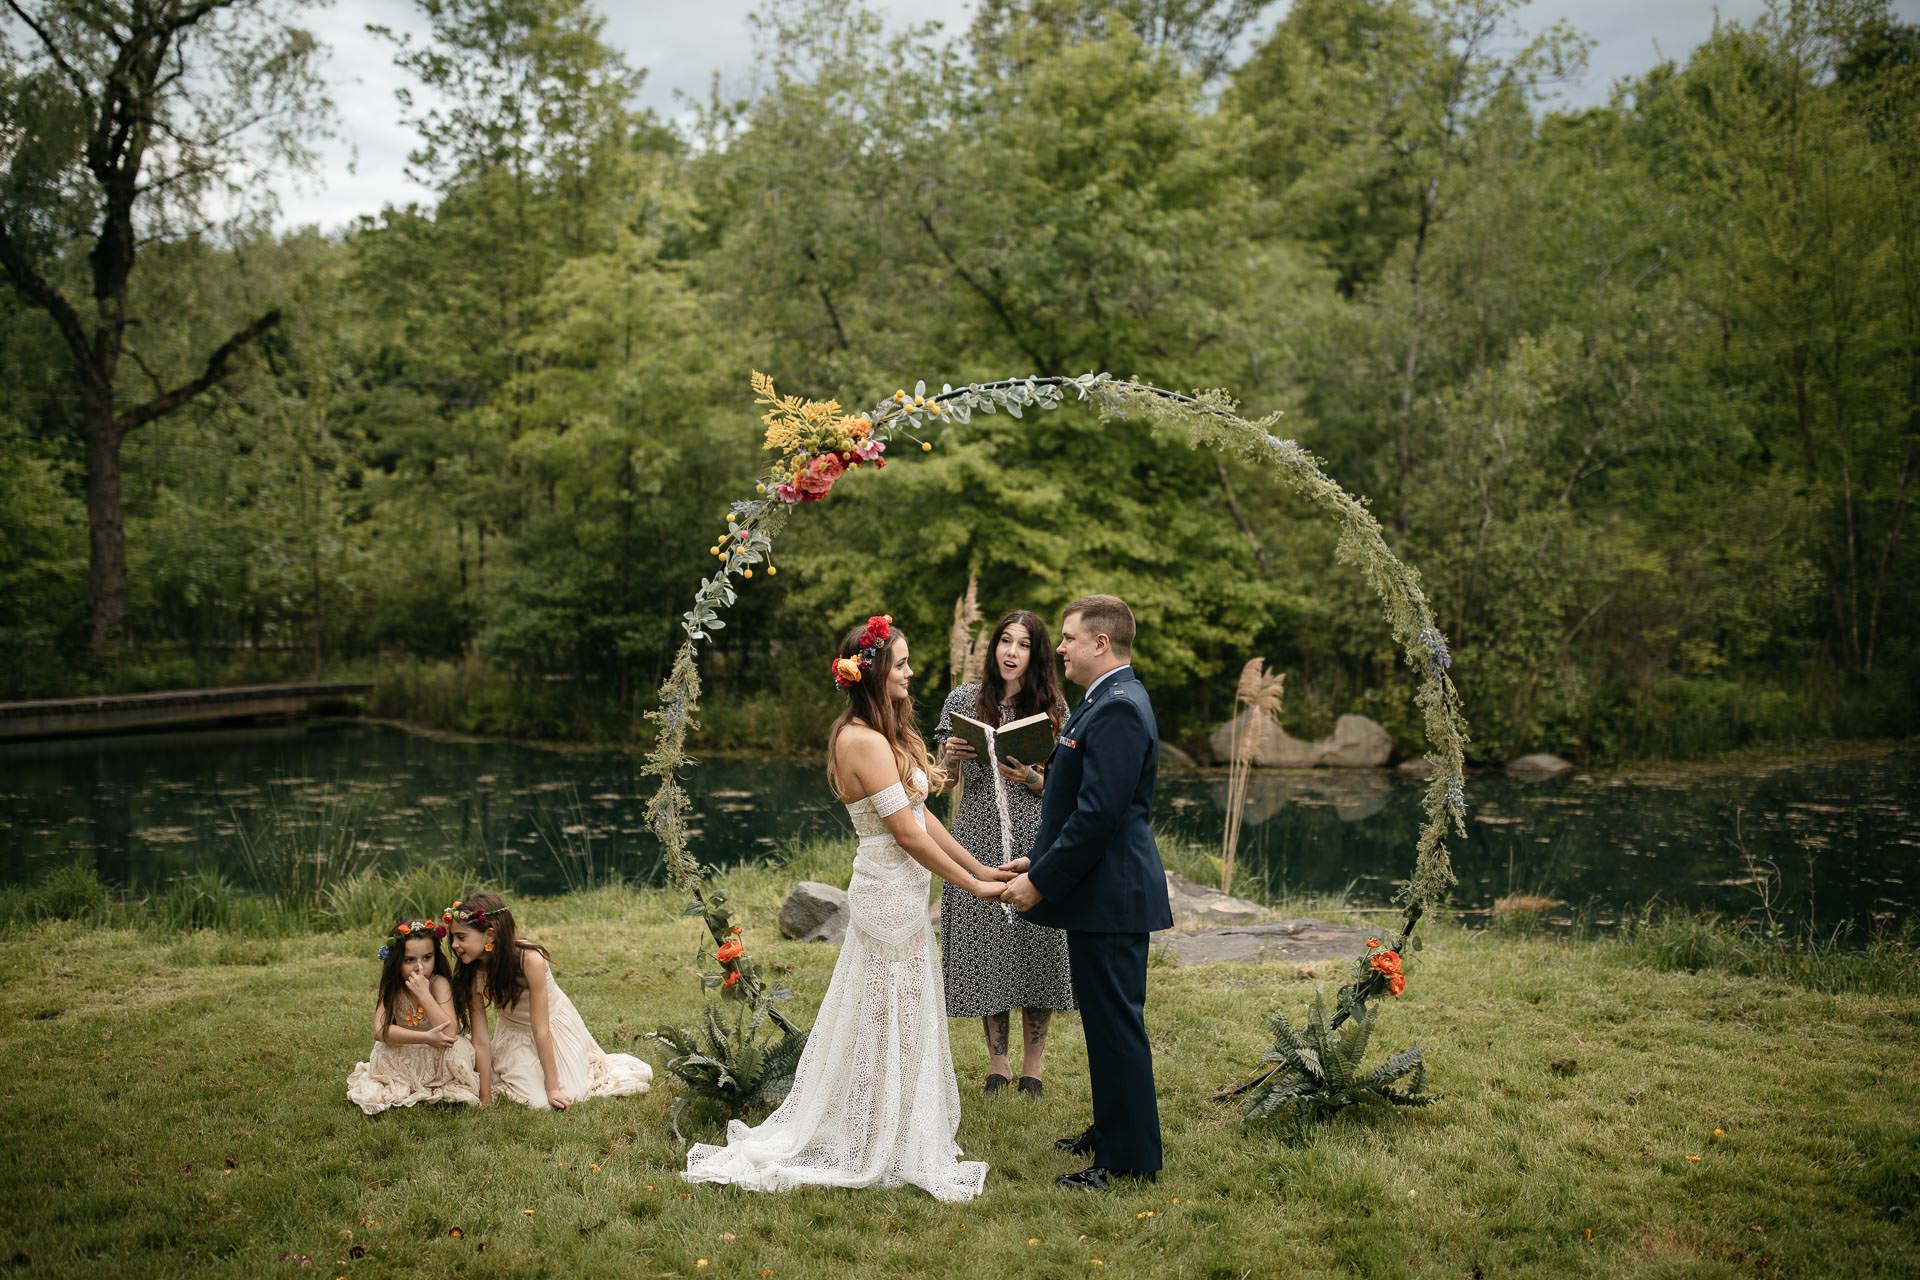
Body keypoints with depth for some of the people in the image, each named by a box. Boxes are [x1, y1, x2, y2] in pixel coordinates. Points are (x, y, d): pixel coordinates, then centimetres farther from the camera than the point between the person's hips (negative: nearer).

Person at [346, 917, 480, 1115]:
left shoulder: (439, 983, -23)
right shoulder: (391, 987, -12)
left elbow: (450, 1033, -34)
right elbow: (380, 1030, -27)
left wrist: (424, 994, -38)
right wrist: (425, 1037, -38)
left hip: (438, 1057, -2)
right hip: (404, 1059, 2)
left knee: (459, 1046, -30)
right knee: (382, 1050, -24)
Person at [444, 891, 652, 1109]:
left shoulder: (530, 959, -34)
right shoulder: (472, 974, -22)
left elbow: (541, 1029, -28)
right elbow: (481, 1040, -17)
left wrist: (552, 1088, -24)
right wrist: (485, 1099, -17)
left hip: (554, 1025, -2)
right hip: (514, 1034, 2)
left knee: (564, 1097, -11)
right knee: (535, 1101, -15)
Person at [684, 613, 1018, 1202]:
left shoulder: (886, 733, 9)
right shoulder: (865, 741, -22)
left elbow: (922, 815, 11)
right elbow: (908, 833, -21)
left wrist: (980, 867, 10)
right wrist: (972, 885, -13)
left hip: (892, 892, 10)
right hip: (891, 894, -10)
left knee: (888, 1020, 18)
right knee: (894, 1022, 3)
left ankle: (867, 1135, 32)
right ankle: (888, 1150, 18)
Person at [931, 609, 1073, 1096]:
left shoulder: (1053, 706, 4)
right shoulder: (964, 699, 3)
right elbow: (944, 780, 7)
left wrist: (1031, 778, -14)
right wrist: (951, 757, -14)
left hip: (1036, 842, 0)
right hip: (980, 842, 0)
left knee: (1036, 947, 3)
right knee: (987, 948, 5)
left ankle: (1032, 1065, 19)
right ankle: (997, 1062, 22)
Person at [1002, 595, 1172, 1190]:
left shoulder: (1118, 708, -20)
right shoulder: (1108, 700, 14)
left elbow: (1097, 814, -25)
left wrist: (1041, 881, -19)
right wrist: (1041, 869, 14)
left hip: (1110, 894, -10)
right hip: (1102, 891, 10)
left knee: (1116, 1023, 0)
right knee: (1106, 1019, 20)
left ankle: (1130, 1157, 11)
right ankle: (1112, 1129, 33)